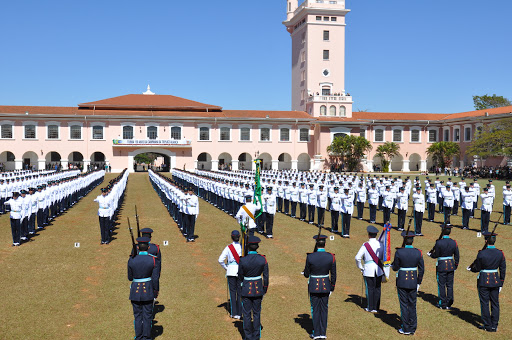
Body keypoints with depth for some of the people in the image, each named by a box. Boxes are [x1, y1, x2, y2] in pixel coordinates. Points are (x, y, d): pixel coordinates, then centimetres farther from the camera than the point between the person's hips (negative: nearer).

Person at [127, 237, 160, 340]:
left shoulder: (131, 260, -10)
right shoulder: (153, 260, -12)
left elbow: (130, 278, 0)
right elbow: (155, 278, -10)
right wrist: (156, 291, 4)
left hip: (135, 290, 0)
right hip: (148, 291, 0)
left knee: (138, 315, 13)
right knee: (147, 315, 12)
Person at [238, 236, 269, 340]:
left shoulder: (243, 260, -15)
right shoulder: (263, 259, -11)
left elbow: (240, 277, -2)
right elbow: (266, 276, -3)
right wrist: (265, 289, 12)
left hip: (246, 289, -2)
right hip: (258, 289, 2)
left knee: (247, 314, 10)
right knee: (257, 313, 15)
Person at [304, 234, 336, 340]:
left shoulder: (310, 257, -14)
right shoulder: (331, 257, -9)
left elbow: (306, 274, -5)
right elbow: (333, 275, -2)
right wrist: (332, 288, 11)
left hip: (313, 286, -2)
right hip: (326, 286, 2)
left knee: (315, 309, 9)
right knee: (324, 309, 12)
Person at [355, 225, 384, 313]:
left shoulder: (365, 245, -11)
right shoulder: (380, 245, -1)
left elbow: (357, 258, -13)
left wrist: (361, 268, 0)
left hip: (368, 271, -3)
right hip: (379, 270, 3)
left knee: (370, 289, 6)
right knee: (377, 289, 11)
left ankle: (370, 308, 14)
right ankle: (376, 307, 18)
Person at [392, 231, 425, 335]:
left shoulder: (399, 252, -13)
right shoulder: (418, 252, -5)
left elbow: (395, 268, -5)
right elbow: (421, 269, 1)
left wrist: (392, 264, 18)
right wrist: (418, 283, 11)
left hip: (402, 282, -3)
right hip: (413, 282, 3)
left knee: (404, 305, 6)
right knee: (412, 305, 13)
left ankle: (406, 329, 12)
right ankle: (412, 328, 20)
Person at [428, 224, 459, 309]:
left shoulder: (439, 242, -17)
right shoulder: (454, 242, -2)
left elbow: (436, 255, -10)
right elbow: (456, 256, 4)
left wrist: (430, 254, 12)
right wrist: (455, 267, 16)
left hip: (441, 266, -4)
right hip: (451, 266, 4)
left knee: (441, 285, 6)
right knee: (450, 285, 11)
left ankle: (443, 304, 13)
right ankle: (449, 304, 17)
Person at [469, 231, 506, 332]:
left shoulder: (482, 253, -16)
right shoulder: (500, 253, -3)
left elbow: (477, 269, -6)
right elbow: (503, 269, 3)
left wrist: (470, 268, 16)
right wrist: (501, 283, 13)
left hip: (484, 281, -4)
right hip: (495, 280, 4)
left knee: (484, 303, 6)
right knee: (495, 303, 12)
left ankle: (487, 325, 11)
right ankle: (494, 326, 16)